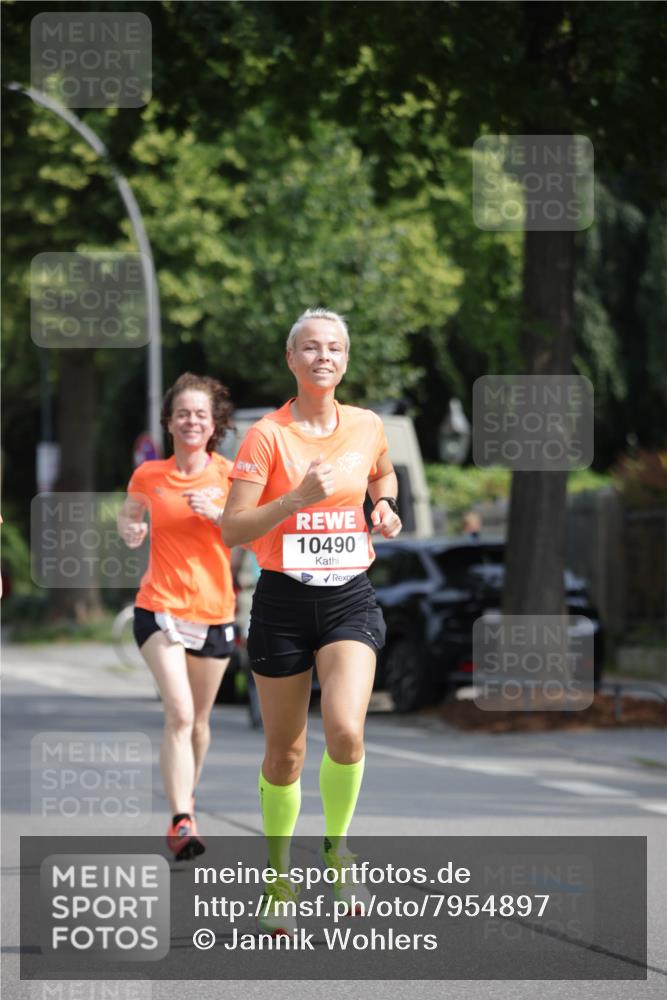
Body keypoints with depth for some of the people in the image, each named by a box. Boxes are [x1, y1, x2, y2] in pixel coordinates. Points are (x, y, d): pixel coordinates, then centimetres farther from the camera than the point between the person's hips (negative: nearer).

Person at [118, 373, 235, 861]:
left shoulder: (229, 475, 0)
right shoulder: (148, 476, 2)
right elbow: (129, 513, 20)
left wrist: (218, 514, -17)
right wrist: (130, 529, -2)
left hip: (214, 612, 2)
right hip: (160, 608, -2)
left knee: (198, 719, 14)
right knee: (179, 713, -18)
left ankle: (187, 795, 39)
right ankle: (181, 821, -22)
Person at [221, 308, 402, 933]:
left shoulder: (367, 427, 5)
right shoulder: (267, 435, -7)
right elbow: (232, 530, -11)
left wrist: (384, 506, 7)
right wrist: (299, 497, -22)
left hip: (350, 599, 2)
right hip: (283, 602, -1)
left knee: (345, 731, -21)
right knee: (284, 752, 6)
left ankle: (336, 842, 4)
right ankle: (279, 877, 26)